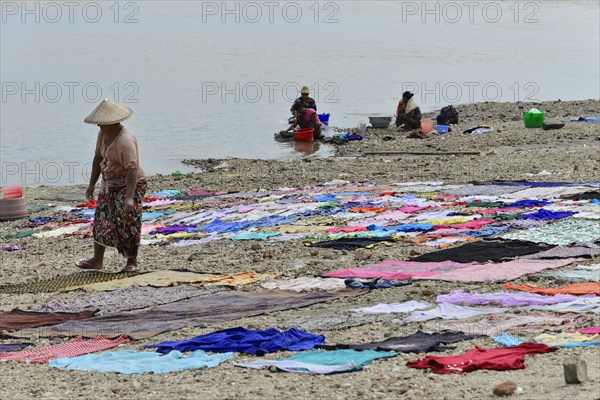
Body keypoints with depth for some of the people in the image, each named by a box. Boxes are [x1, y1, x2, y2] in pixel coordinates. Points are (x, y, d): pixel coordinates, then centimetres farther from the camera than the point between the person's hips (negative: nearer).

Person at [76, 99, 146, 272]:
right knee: (101, 220, 12)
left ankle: (132, 261, 6)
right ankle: (97, 260, 21)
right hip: (110, 185, 9)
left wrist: (129, 197, -36)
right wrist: (92, 184, 12)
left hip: (129, 185, -9)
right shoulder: (103, 134, 1)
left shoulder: (125, 141, -27)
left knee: (127, 223, -9)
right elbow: (98, 158, 12)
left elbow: (132, 169, -32)